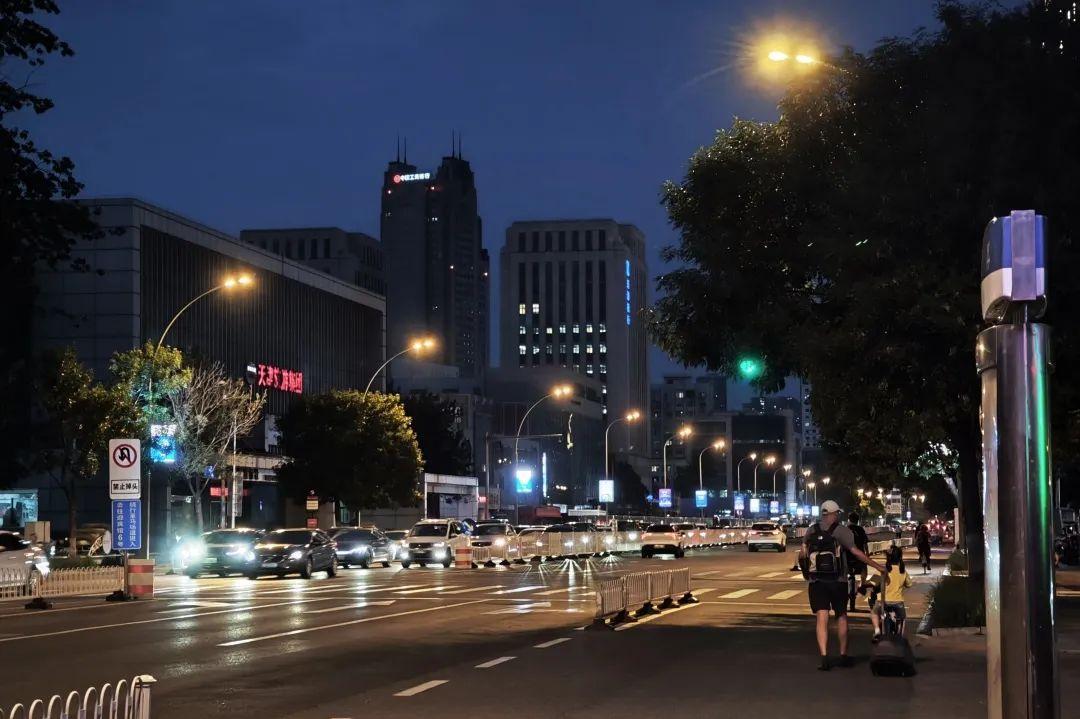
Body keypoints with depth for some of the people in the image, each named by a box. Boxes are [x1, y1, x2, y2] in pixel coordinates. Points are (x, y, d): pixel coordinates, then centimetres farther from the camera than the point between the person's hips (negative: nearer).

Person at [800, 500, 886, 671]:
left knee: (822, 618, -3)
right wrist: (877, 566, -10)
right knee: (841, 616, 14)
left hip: (816, 582, 2)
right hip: (837, 581, -2)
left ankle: (824, 657, -16)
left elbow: (802, 554, 4)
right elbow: (856, 552, -13)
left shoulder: (811, 531, 5)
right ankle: (843, 655, 22)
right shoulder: (841, 531, -6)